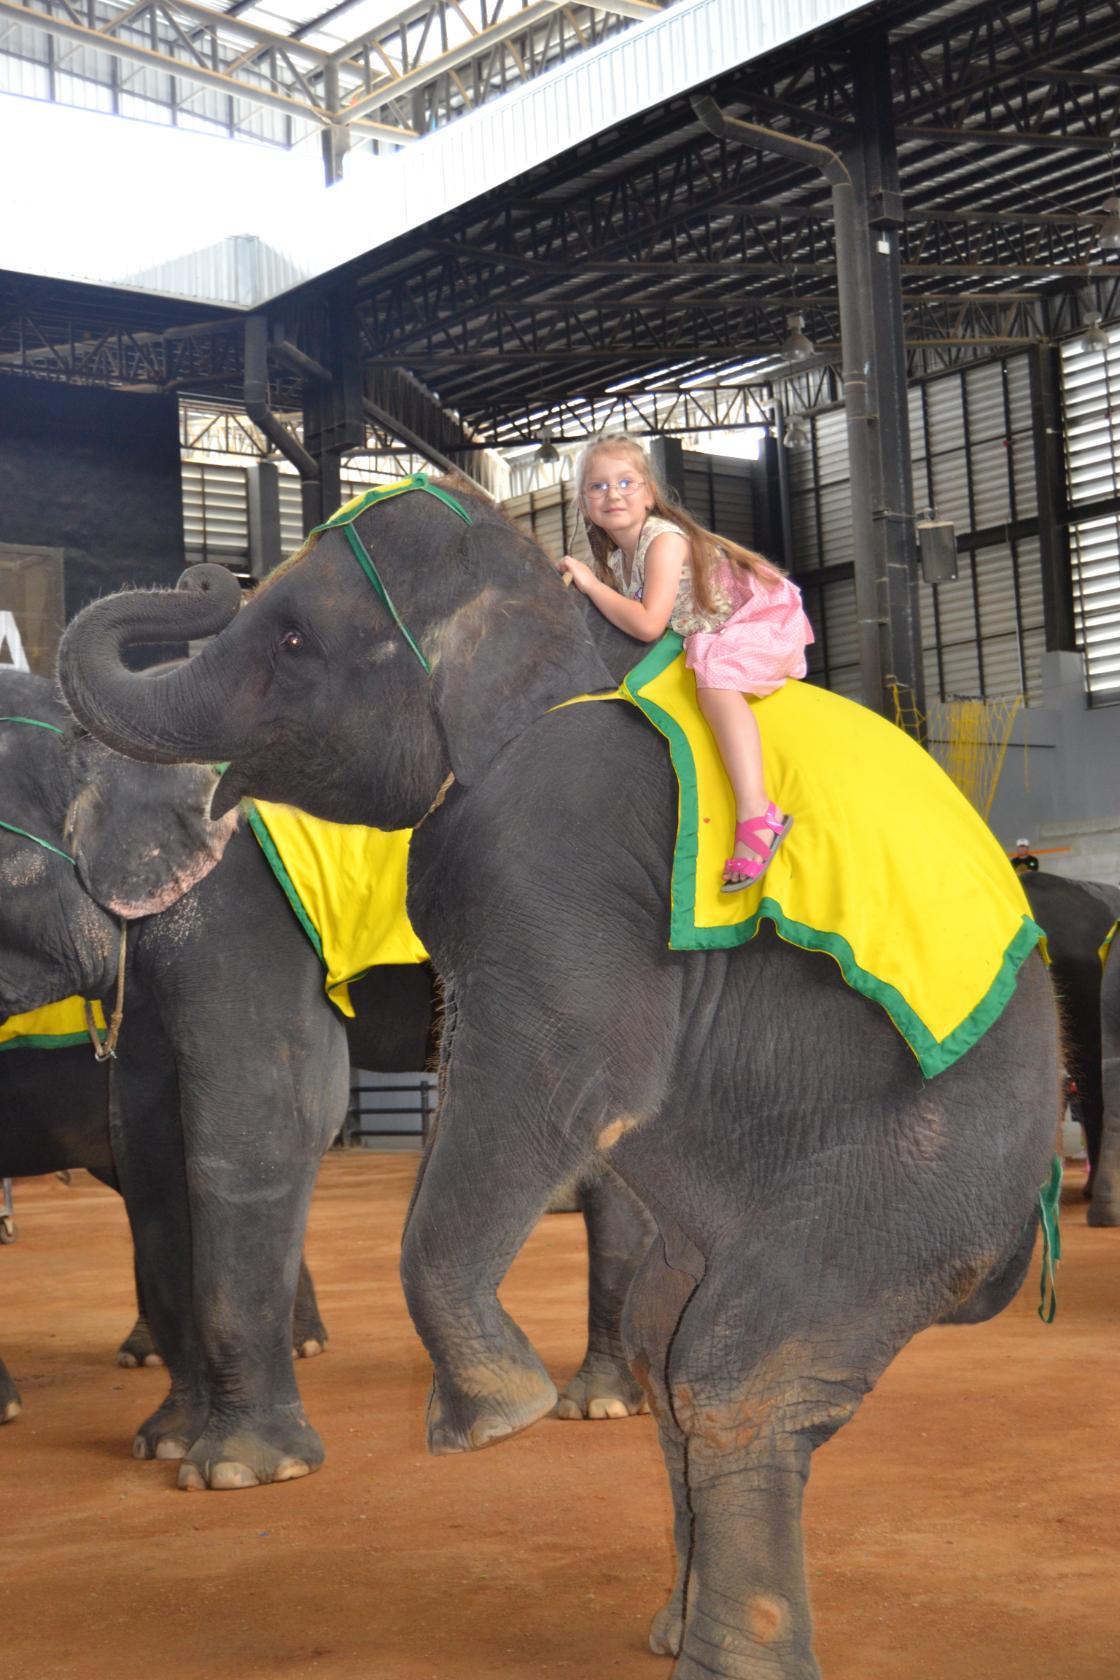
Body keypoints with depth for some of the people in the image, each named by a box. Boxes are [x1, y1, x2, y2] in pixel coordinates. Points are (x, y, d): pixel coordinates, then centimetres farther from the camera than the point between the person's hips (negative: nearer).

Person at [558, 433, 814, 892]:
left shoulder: (663, 540, -22)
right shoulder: (614, 558, 4)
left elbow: (647, 625, -31)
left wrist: (591, 583, -24)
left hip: (765, 621, -10)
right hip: (712, 636, 10)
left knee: (714, 676, -35)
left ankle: (756, 812, -47)